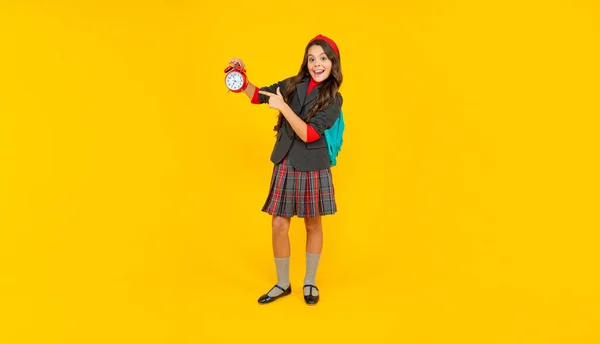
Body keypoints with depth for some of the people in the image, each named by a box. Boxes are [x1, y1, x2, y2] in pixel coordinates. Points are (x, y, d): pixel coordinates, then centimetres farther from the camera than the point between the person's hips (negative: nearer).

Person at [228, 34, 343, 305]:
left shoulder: (333, 99, -8)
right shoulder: (293, 85, 1)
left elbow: (308, 134, -19)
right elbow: (258, 95, 12)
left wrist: (283, 107, -23)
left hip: (313, 169, -2)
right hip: (285, 165, 3)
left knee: (313, 225, 11)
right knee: (279, 225, 3)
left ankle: (310, 282, 30)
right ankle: (282, 284, 22)